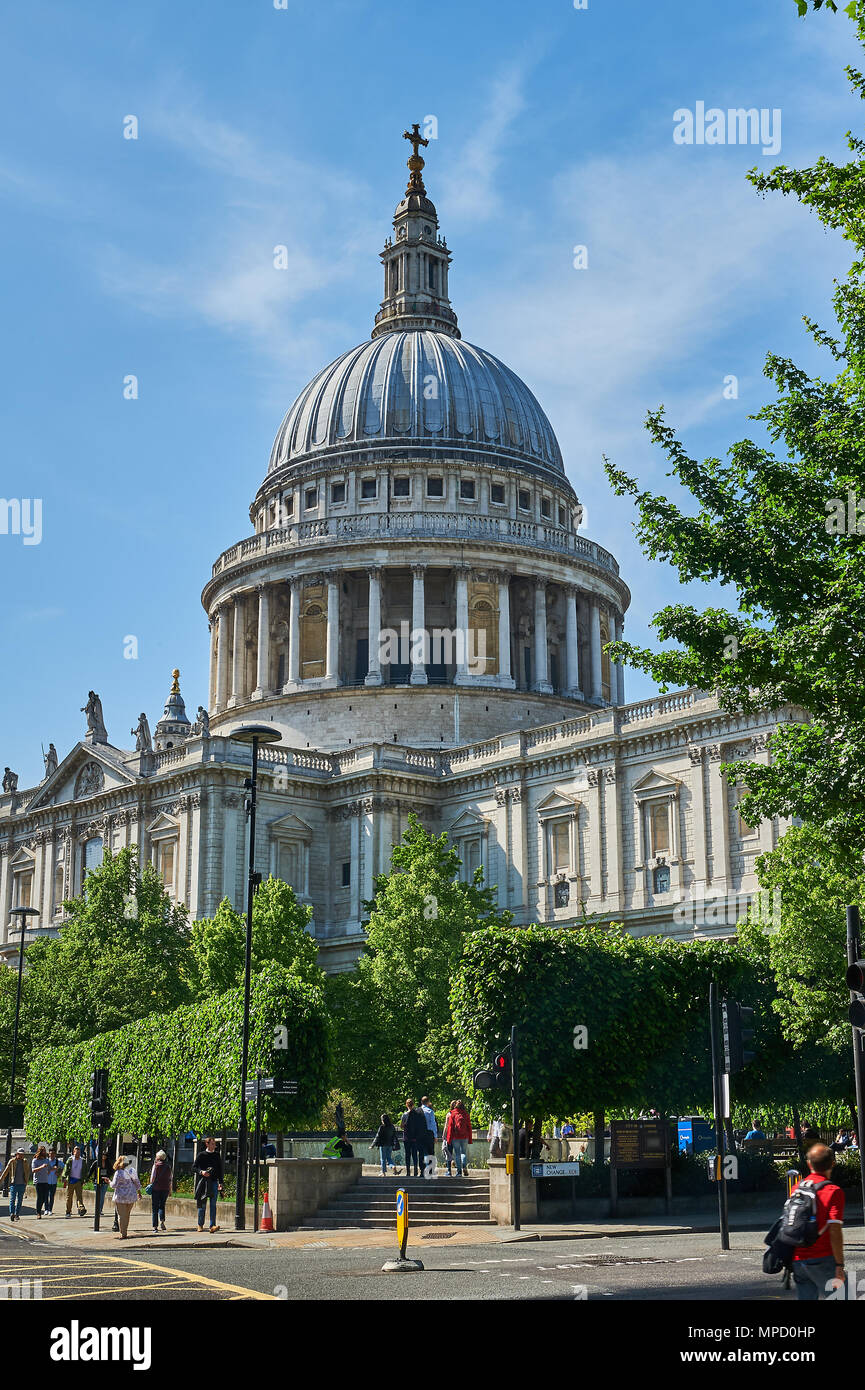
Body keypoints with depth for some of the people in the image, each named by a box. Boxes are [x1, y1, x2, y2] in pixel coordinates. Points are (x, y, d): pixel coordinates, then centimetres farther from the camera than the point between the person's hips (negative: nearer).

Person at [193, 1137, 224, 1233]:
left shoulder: (217, 1155, 11)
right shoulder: (201, 1155, 2)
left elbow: (220, 1170, 15)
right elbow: (194, 1167, 1)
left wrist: (220, 1182, 9)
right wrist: (201, 1172, -18)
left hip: (214, 1182, 2)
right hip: (204, 1181, -2)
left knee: (213, 1204, -7)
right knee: (202, 1204, 4)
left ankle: (212, 1225, -11)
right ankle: (200, 1225, 18)